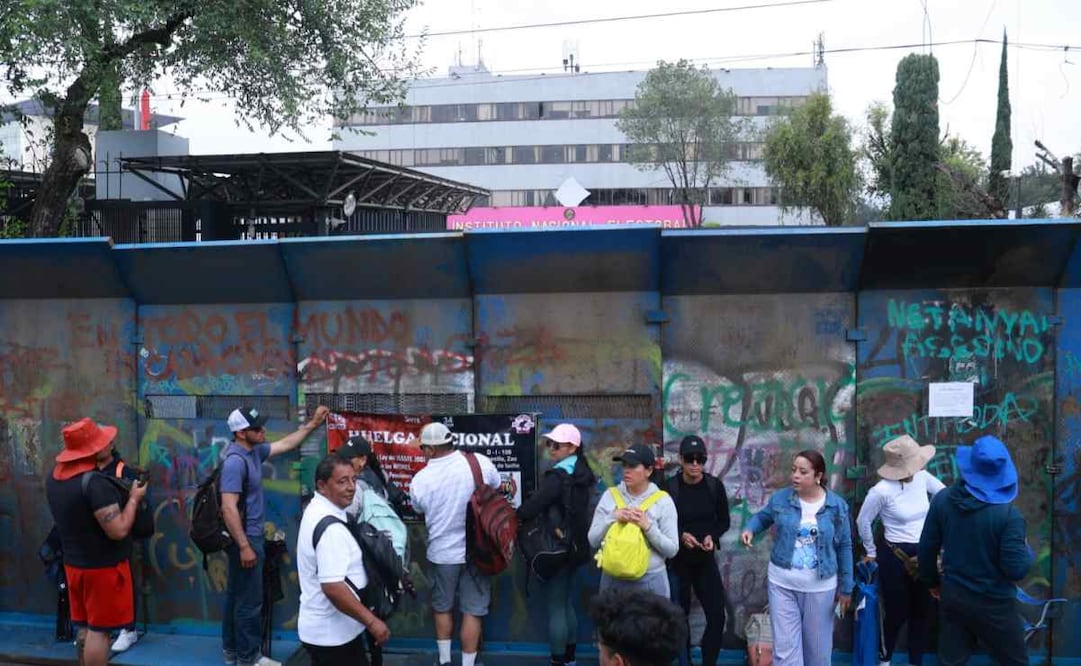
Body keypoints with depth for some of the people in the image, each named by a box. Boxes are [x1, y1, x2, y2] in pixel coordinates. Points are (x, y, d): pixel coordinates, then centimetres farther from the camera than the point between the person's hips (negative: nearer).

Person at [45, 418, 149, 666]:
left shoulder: (55, 476, 1)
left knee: (85, 626, 18)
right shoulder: (95, 483, -27)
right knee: (99, 629, 0)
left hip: (74, 562, 8)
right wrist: (134, 498, -12)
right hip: (103, 566, -8)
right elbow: (118, 531, -27)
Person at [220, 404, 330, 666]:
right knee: (249, 599, -1)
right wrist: (244, 546, -25)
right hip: (245, 538, -10)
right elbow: (229, 508, -27)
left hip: (249, 536, 10)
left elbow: (286, 444, 21)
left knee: (237, 594, 17)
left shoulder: (254, 451, 5)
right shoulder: (236, 461, -24)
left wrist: (312, 424, 17)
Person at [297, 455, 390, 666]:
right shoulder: (330, 527, -25)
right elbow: (333, 587, -31)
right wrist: (371, 621, -25)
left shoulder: (317, 509, 8)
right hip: (332, 633, -10)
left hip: (325, 627, 10)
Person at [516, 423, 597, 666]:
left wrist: (514, 518, -7)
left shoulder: (557, 477, -20)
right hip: (574, 546, 9)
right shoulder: (581, 473, 8)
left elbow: (530, 508, -25)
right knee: (566, 602, 20)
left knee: (555, 606, -1)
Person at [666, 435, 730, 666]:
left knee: (717, 616, -1)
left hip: (705, 560, 2)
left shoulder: (715, 486, -6)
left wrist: (712, 536, -13)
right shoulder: (669, 487, -13)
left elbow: (724, 521, 5)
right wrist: (680, 535, -20)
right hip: (677, 560, -2)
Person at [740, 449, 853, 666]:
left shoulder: (837, 506, -7)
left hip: (820, 587, 0)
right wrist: (750, 529, -10)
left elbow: (844, 547, 0)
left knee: (818, 646, 14)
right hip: (782, 583, 0)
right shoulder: (780, 498, -6)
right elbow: (763, 517, 13)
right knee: (785, 646, 1)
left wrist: (846, 587, 2)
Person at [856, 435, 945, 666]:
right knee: (897, 614, 7)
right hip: (895, 557, -5)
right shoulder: (882, 490, -20)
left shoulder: (923, 478, -6)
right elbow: (863, 521, -7)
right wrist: (871, 552, 5)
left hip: (924, 555, 5)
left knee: (921, 612, 13)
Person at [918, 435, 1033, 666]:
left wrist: (932, 582, 17)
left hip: (952, 596, 4)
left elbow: (927, 548, 1)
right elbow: (1016, 570, -19)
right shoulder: (1007, 514, -21)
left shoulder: (942, 500, -8)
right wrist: (1027, 550, 2)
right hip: (993, 604, -4)